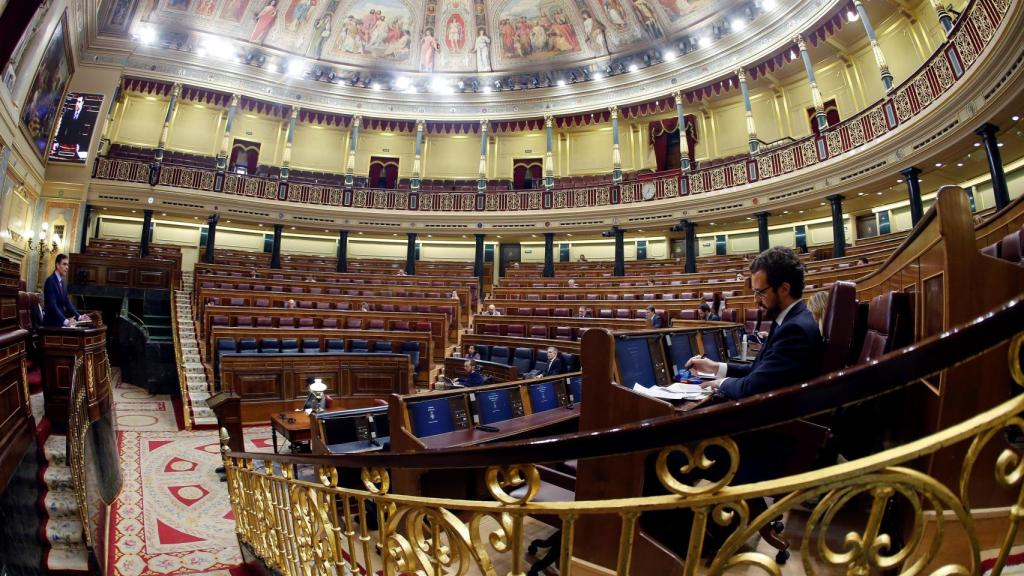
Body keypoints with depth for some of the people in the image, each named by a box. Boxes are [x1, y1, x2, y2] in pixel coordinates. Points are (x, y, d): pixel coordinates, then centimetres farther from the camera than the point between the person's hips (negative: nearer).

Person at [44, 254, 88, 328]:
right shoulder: (50, 281, -13)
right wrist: (65, 321, -31)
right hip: (51, 323, -7)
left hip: (60, 322, 7)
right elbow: (52, 305, -21)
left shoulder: (63, 281, 11)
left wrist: (79, 317, -1)